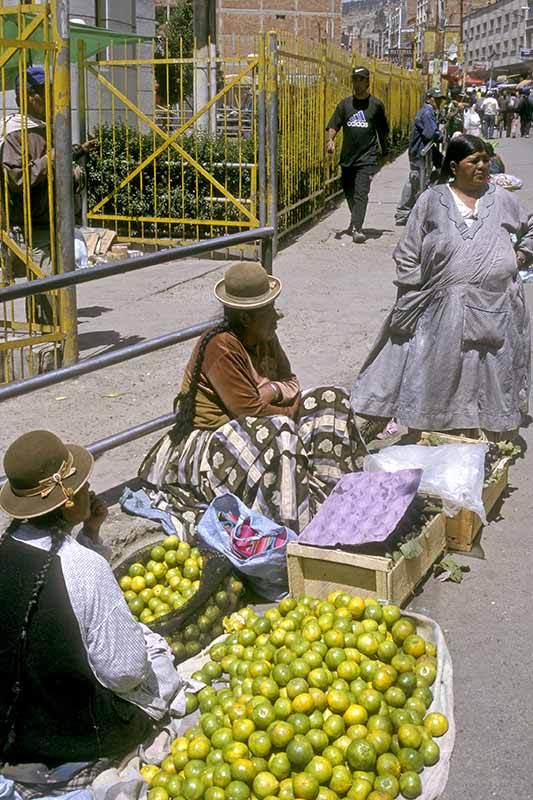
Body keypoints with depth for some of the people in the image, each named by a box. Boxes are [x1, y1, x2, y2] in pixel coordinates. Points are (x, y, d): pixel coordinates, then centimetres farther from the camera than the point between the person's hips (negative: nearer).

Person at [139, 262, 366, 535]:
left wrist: (272, 391, -15)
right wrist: (293, 414, -10)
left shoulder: (266, 338, 2)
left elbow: (291, 384, 8)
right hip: (210, 440, -9)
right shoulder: (221, 348, -24)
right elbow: (251, 410, -25)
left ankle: (331, 492, -9)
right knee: (279, 432, -37)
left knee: (332, 399, 1)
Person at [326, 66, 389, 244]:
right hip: (347, 156, 4)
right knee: (348, 192, 14)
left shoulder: (376, 104, 2)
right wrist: (331, 139, -15)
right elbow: (333, 125, 4)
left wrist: (385, 151, 15)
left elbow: (383, 131, 11)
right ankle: (356, 218, 38)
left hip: (367, 157, -4)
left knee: (361, 193, -14)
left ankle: (357, 227, -19)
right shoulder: (345, 104, 7)